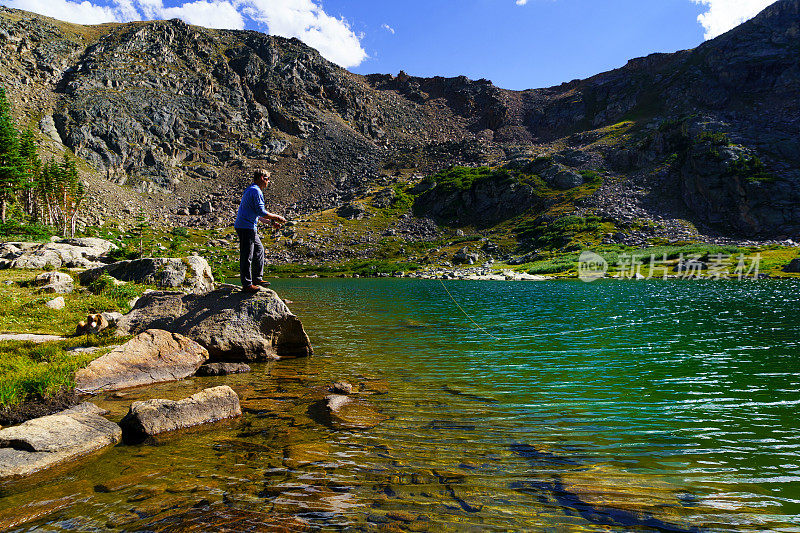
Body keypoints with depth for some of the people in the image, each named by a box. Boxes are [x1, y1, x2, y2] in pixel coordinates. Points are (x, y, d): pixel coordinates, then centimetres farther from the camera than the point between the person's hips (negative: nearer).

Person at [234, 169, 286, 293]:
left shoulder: (250, 190, 22)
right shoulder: (256, 191, -12)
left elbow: (256, 214, 27)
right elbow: (261, 212, -18)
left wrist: (271, 222, 22)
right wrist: (276, 217, -8)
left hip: (249, 228, 11)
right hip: (246, 227, -11)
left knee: (259, 249, 18)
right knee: (247, 256, -7)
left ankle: (257, 278, 25)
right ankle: (247, 284, -2)